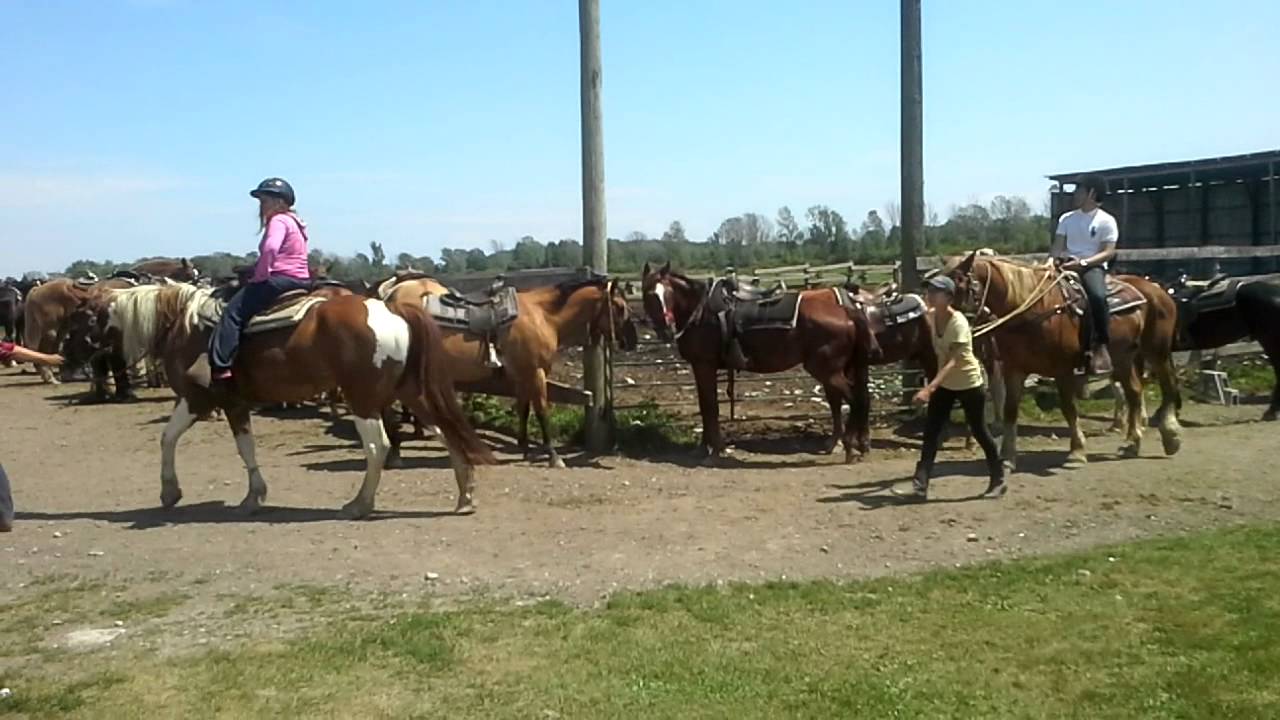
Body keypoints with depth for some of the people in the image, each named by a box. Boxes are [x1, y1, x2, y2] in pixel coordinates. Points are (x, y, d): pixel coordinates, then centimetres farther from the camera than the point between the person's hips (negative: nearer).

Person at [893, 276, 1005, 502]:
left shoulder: (958, 323, -27)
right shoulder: (932, 316, -7)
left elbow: (952, 362, -35)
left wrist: (929, 388, -46)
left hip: (969, 384, -6)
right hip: (945, 383, 6)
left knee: (978, 431, 8)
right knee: (931, 430, -3)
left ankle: (998, 479, 29)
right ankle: (920, 485, -5)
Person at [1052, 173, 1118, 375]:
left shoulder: (1106, 221, 2)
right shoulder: (1067, 218, 17)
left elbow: (1109, 253, -7)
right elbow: (1057, 248, 11)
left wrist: (1083, 262, -21)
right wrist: (1054, 260, -12)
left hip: (1093, 267, -5)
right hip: (1067, 266, 5)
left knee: (1098, 296, -37)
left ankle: (1101, 347, -30)